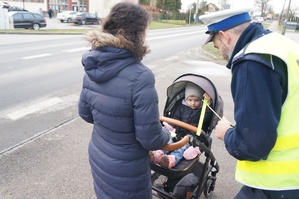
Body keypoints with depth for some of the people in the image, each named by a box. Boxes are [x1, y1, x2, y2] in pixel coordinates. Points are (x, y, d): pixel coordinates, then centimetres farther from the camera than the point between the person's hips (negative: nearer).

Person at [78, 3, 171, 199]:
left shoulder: (93, 67, -8)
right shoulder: (140, 77, -29)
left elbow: (86, 113, 4)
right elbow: (151, 139, -22)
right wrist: (167, 134, -2)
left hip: (98, 157, 6)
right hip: (125, 169, -6)